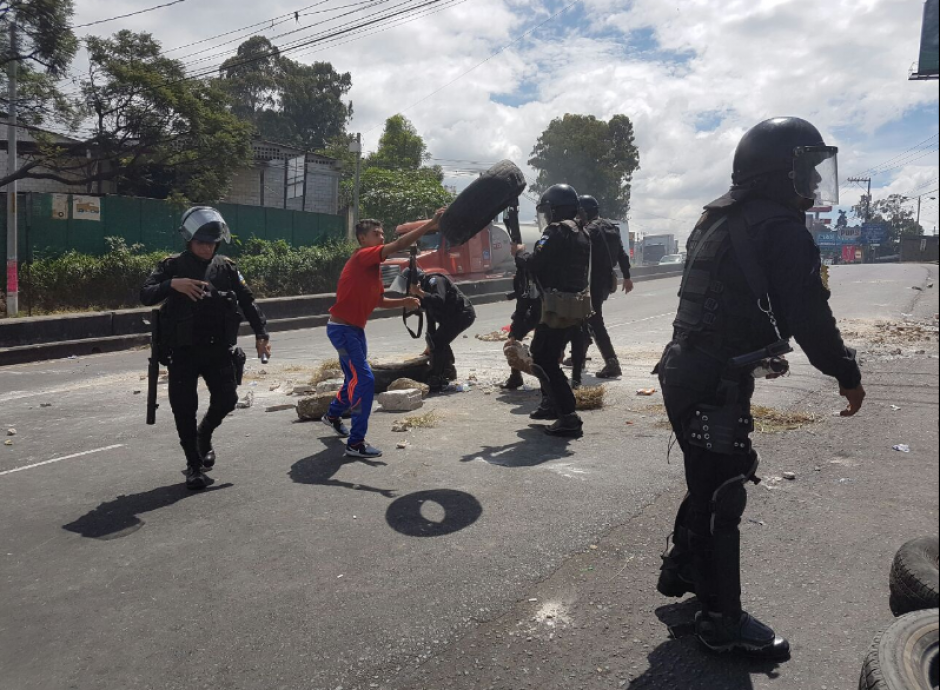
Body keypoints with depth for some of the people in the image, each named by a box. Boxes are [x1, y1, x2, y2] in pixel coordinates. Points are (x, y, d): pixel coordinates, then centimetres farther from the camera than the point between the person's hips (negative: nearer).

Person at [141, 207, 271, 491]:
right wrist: (172, 285, -28)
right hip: (183, 352, -2)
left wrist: (261, 333, -3)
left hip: (218, 349, 2)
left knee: (226, 399, 2)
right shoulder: (172, 266, 0)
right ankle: (194, 465, 16)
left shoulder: (226, 267, 5)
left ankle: (204, 436, 34)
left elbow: (247, 301, 6)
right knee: (184, 409, 0)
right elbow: (146, 296, -10)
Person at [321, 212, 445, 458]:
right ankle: (356, 443, -7)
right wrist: (431, 224, -31)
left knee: (355, 378, 23)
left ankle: (333, 415, 49)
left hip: (355, 329, 10)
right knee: (365, 380, -14)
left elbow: (379, 301, 15)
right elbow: (399, 245, -28)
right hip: (342, 329, -10)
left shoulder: (374, 266, 12)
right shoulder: (362, 257, -17)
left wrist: (404, 302, -3)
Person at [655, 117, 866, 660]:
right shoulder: (781, 229, -14)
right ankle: (723, 618, 14)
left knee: (708, 483, 23)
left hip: (686, 371, 10)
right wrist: (849, 376, -3)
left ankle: (682, 568, 39)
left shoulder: (719, 220, 15)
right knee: (723, 498, 1)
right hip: (717, 385, -9)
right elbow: (810, 317, -17)